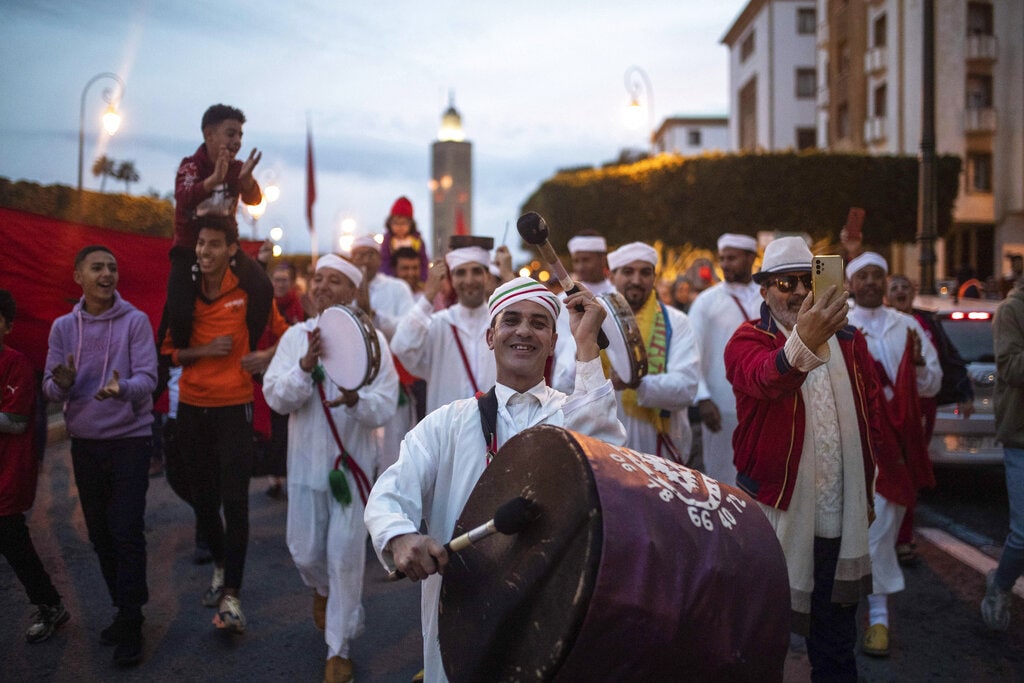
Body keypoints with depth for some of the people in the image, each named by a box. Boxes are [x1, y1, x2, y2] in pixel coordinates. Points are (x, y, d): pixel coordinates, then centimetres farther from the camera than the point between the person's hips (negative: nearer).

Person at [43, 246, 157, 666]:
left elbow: (147, 378, -14)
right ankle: (125, 611, 26)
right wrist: (61, 384, -22)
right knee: (100, 533, 11)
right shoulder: (63, 327, 2)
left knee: (126, 533, -6)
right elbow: (50, 389, 1)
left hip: (130, 440, -4)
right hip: (84, 443, 4)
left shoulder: (135, 321, -8)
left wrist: (121, 388, -35)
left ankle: (130, 624, 4)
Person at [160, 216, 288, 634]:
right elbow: (168, 351, 6)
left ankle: (230, 596, -4)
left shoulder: (249, 292, -4)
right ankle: (220, 565, 36)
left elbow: (281, 332, 9)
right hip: (191, 407, 3)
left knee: (235, 501, -9)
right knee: (203, 498, 13)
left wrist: (268, 357, -10)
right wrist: (204, 350, -11)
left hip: (234, 405, -3)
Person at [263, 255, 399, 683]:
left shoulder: (371, 339, -8)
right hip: (307, 461, 3)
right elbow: (275, 397, -10)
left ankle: (340, 648, 20)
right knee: (304, 552, 14)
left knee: (345, 557, 3)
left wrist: (356, 400, -33)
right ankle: (321, 588, 50)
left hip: (352, 462, -2)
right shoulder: (296, 336, -1)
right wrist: (306, 366, -26)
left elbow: (386, 407, -13)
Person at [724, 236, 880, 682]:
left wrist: (867, 489, 12)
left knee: (836, 629, 18)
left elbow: (871, 417, 15)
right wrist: (802, 341, -52)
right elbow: (765, 378, -33)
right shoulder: (747, 341, -8)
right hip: (775, 508, -4)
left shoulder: (849, 341, 8)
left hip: (840, 513, 4)